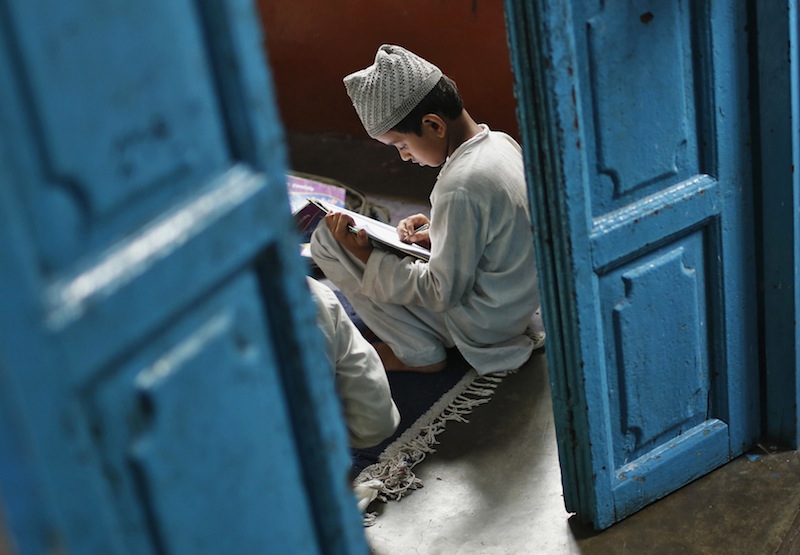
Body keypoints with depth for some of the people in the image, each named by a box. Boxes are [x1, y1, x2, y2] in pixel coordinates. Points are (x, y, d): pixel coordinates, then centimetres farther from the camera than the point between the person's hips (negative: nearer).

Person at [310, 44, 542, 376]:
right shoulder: (501, 142, -3)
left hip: (480, 324, -9)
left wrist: (364, 255, -18)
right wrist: (440, 234, 2)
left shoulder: (460, 188, -30)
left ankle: (419, 352, -1)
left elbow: (443, 295, -23)